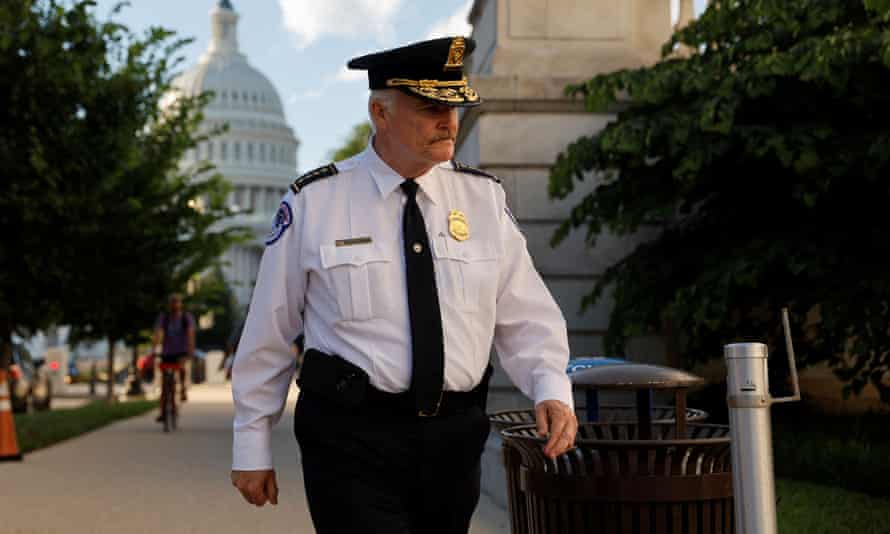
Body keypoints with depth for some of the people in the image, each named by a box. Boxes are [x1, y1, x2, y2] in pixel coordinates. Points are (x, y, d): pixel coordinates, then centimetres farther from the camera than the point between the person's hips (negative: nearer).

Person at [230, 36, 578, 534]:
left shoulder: (484, 197, 3)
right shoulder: (313, 202, -5)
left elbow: (527, 317, 4)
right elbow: (270, 332, 1)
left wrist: (553, 390, -14)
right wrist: (252, 446, 4)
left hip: (455, 436, 4)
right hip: (350, 436, -3)